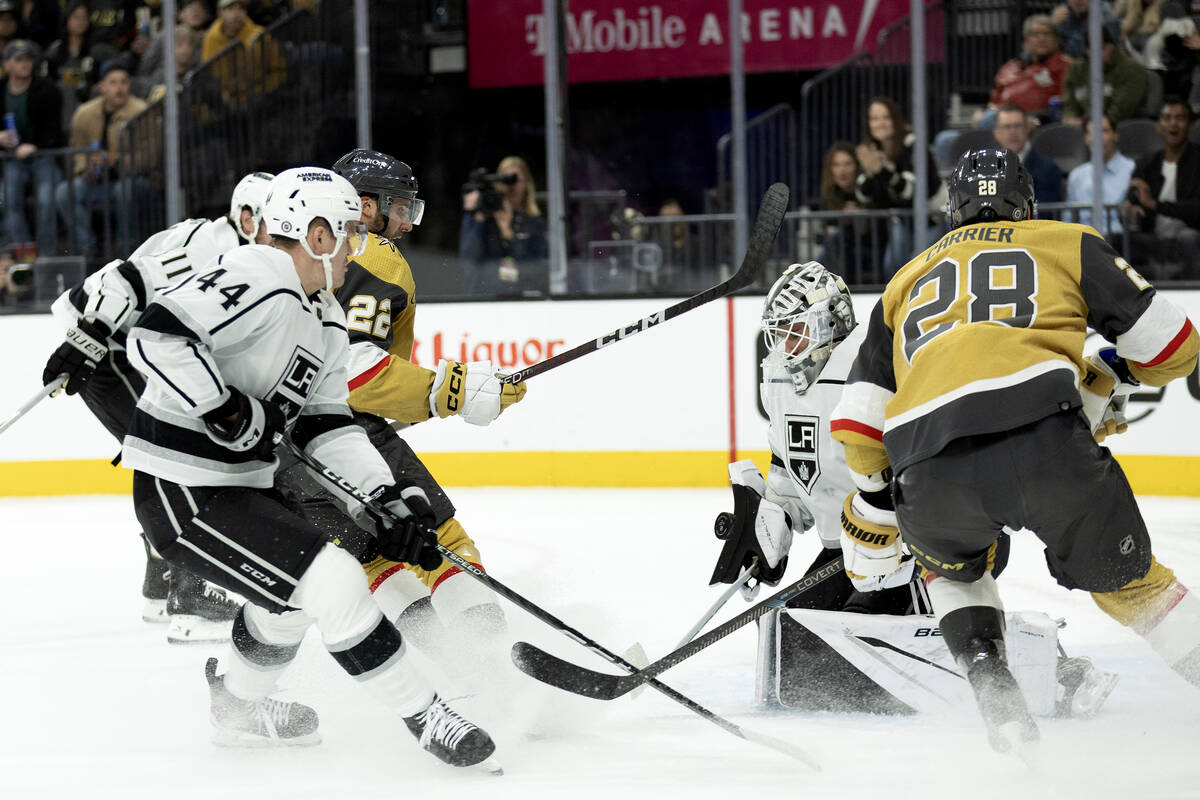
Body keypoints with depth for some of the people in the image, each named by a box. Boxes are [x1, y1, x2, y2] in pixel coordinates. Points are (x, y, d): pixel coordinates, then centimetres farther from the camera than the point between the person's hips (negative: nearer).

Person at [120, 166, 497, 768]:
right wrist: (227, 409, -26)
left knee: (295, 591, 30)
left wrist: (385, 498, 1)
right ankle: (425, 717, -7)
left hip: (239, 484, 11)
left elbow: (325, 425, 13)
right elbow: (155, 335, -29)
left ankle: (238, 706, 51)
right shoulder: (255, 278, -19)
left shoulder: (326, 320, 14)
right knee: (333, 583, -16)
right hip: (182, 492, -11)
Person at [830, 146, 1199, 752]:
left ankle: (990, 686, 12)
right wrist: (1112, 375, 41)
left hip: (931, 473, 2)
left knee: (950, 565, 34)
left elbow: (857, 423, 29)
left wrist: (875, 513, 42)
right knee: (1125, 580, 18)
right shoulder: (1069, 245, 25)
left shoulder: (908, 281, 33)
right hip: (1045, 440, -2)